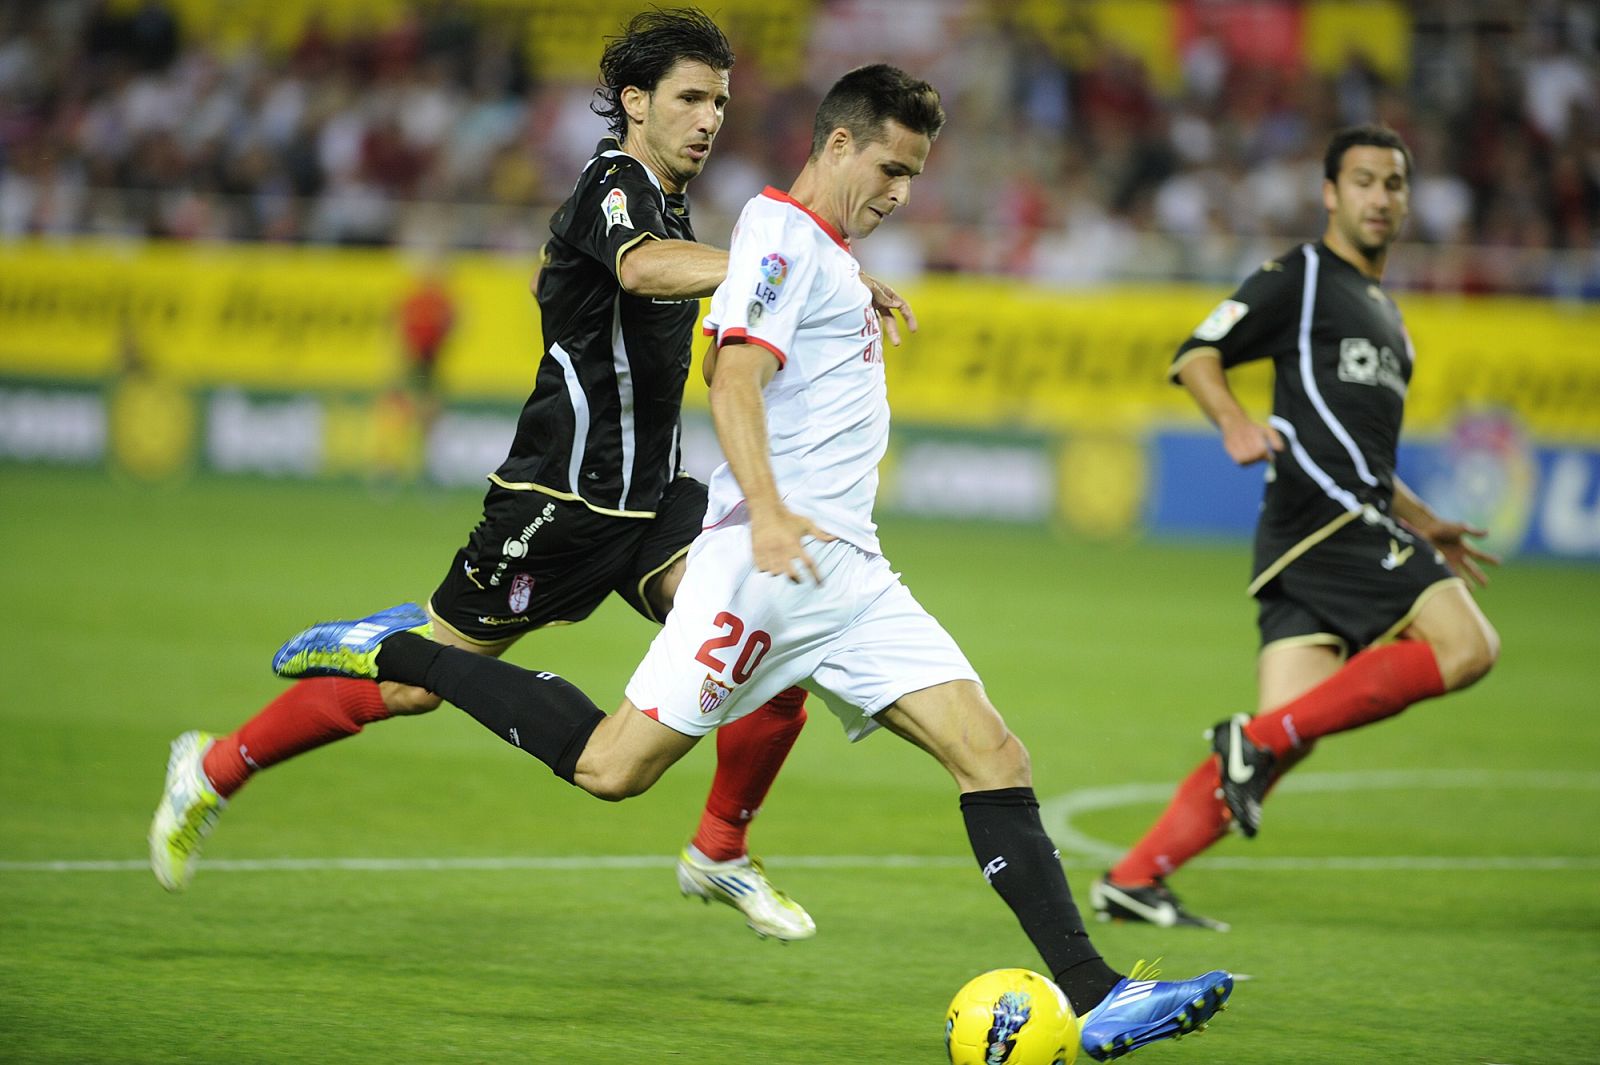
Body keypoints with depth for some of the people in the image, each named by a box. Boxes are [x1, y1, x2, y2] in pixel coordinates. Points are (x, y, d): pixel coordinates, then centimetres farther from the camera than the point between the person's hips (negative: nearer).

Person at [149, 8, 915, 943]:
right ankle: (216, 769, 22)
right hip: (562, 498, -8)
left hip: (651, 498, 8)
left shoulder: (667, 198, 11)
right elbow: (644, 267, -43)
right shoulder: (614, 186, -17)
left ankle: (721, 852, 6)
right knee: (416, 682, 3)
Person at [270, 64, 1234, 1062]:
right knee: (609, 766, -10)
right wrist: (767, 515, -31)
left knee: (996, 758, -4)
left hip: (846, 571, 9)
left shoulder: (830, 255, 23)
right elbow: (734, 379, -20)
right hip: (769, 565, -9)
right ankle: (394, 653, 9)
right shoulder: (782, 235, -7)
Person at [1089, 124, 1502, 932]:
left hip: (1356, 523, 8)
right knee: (1466, 647, -20)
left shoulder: (1386, 317, 30)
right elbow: (1196, 356, -5)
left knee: (1285, 737, -4)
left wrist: (1426, 527, 32)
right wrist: (1236, 423, -23)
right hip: (1322, 517, -8)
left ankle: (1132, 879, -7)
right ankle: (1260, 740, -20)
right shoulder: (1300, 278, 4)